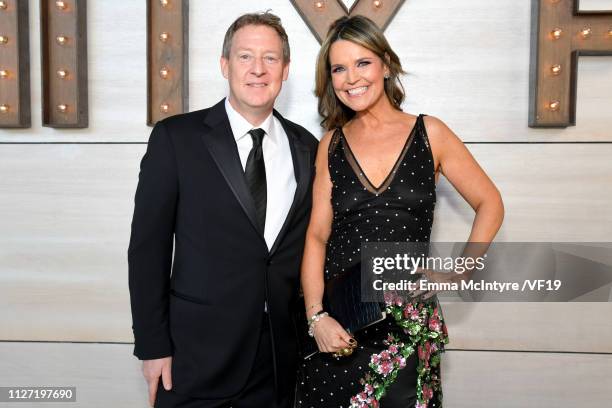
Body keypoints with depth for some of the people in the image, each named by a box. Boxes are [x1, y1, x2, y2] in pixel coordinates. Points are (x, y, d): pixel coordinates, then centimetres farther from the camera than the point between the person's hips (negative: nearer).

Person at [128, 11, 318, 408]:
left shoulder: (306, 148, 5)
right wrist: (153, 345, -7)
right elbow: (147, 246, -6)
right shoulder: (177, 137, -6)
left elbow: (310, 246, 9)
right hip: (198, 354, -3)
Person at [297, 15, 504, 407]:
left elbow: (490, 204, 6)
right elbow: (317, 236, 1)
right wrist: (316, 315, -10)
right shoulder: (332, 144, 4)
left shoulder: (429, 133, -1)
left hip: (409, 321, -1)